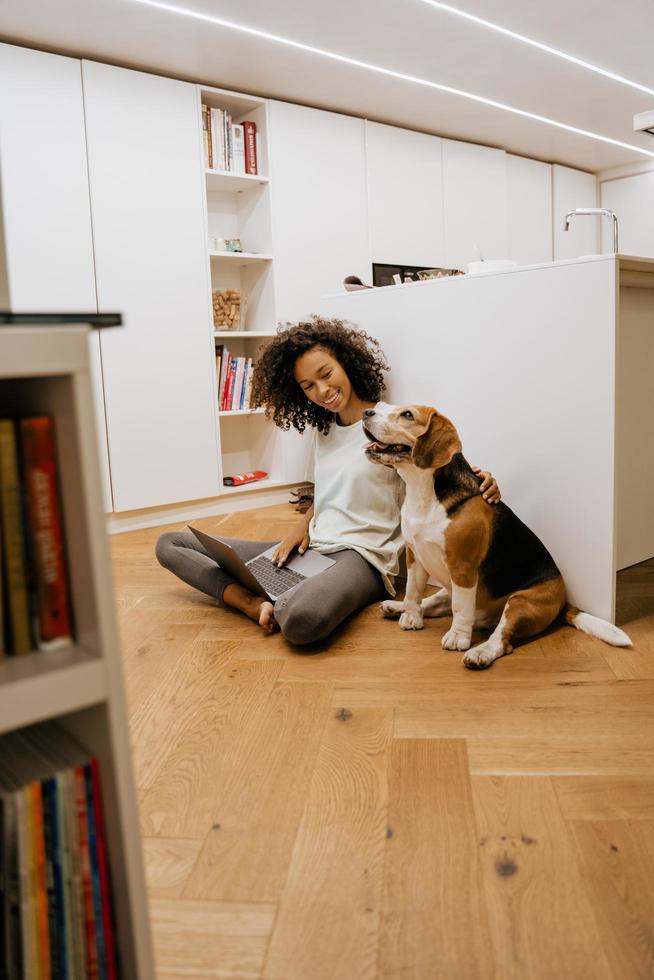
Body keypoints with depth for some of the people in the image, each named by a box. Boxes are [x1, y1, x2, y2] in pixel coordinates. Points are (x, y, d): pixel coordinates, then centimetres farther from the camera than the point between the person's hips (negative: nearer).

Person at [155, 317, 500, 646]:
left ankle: (278, 607, -9)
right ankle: (257, 606, -17)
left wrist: (478, 480, -27)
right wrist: (302, 525, 3)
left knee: (302, 620, -45)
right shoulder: (324, 429, 16)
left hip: (361, 556, -8)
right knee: (170, 544, 4)